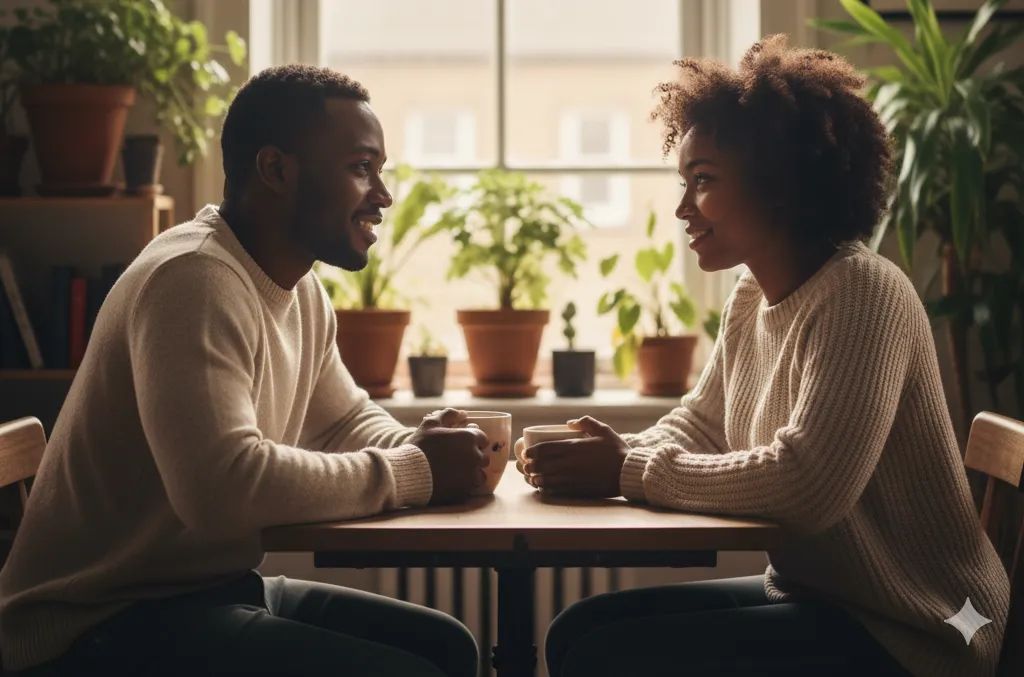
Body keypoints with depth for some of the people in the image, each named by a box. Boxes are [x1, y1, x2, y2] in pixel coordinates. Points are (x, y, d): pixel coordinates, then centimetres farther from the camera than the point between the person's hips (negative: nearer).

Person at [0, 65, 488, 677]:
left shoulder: (303, 292, 8)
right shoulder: (194, 277, -22)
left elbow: (346, 420, 21)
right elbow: (224, 485, -33)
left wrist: (418, 447, -4)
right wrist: (412, 471, -21)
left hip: (216, 590, 10)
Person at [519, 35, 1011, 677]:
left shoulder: (862, 293, -20)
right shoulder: (751, 299, 7)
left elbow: (805, 486, -30)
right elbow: (696, 429, 14)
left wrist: (629, 470, -21)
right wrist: (614, 453, -9)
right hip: (811, 597, 8)